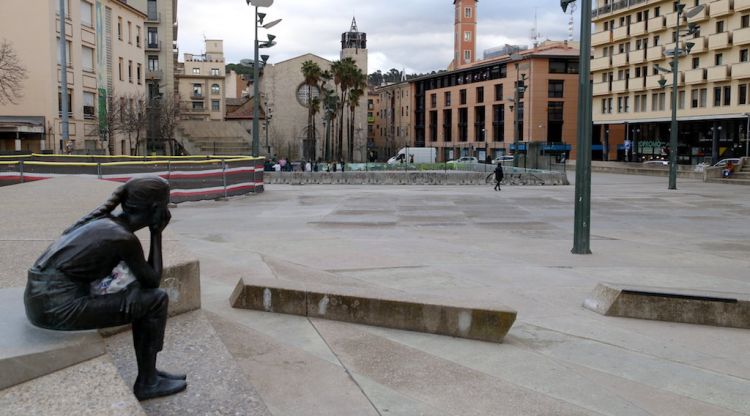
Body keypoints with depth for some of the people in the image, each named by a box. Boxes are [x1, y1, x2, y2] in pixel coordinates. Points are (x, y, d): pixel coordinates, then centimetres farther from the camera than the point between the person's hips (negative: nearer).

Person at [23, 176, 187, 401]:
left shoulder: (103, 221, 11)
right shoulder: (124, 238, -14)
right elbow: (153, 281, -1)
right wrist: (157, 234, 4)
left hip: (43, 298, 9)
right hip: (59, 307, -9)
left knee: (141, 297, 19)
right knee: (156, 299, -2)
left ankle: (149, 372, 27)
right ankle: (146, 382, 13)